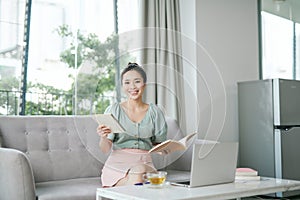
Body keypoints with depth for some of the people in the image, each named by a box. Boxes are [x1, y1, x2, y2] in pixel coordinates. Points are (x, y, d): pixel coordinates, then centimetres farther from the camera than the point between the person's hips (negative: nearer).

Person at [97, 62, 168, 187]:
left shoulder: (154, 112, 9)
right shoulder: (113, 110, 4)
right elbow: (105, 149, 1)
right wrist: (103, 137, -21)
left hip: (144, 164, 2)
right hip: (117, 165, -1)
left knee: (139, 170, -34)